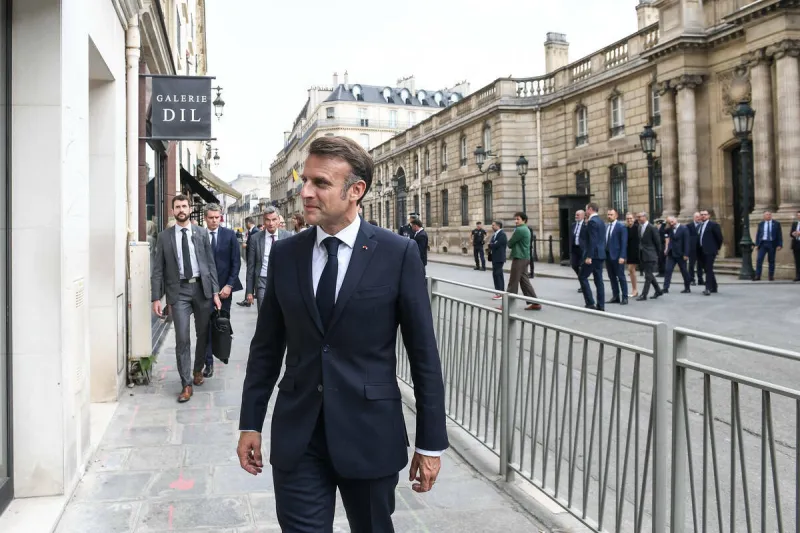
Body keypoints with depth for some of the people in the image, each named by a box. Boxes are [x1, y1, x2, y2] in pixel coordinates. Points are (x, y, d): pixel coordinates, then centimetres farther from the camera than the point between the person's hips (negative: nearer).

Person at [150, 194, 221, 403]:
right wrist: (156, 298, -5)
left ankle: (198, 369, 35)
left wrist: (215, 292, 0)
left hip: (202, 288, 2)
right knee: (182, 339, -3)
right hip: (178, 291, -1)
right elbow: (158, 270, 2)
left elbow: (210, 263, 5)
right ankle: (186, 384, 5)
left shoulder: (202, 233, 5)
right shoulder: (164, 237, 3)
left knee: (203, 334, 12)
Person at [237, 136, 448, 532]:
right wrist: (251, 423, 7)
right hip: (296, 434, 2)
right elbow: (266, 346, 8)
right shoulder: (285, 254, 2)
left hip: (370, 433, -1)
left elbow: (423, 352, -6)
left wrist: (431, 442, -4)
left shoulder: (399, 254, -8)